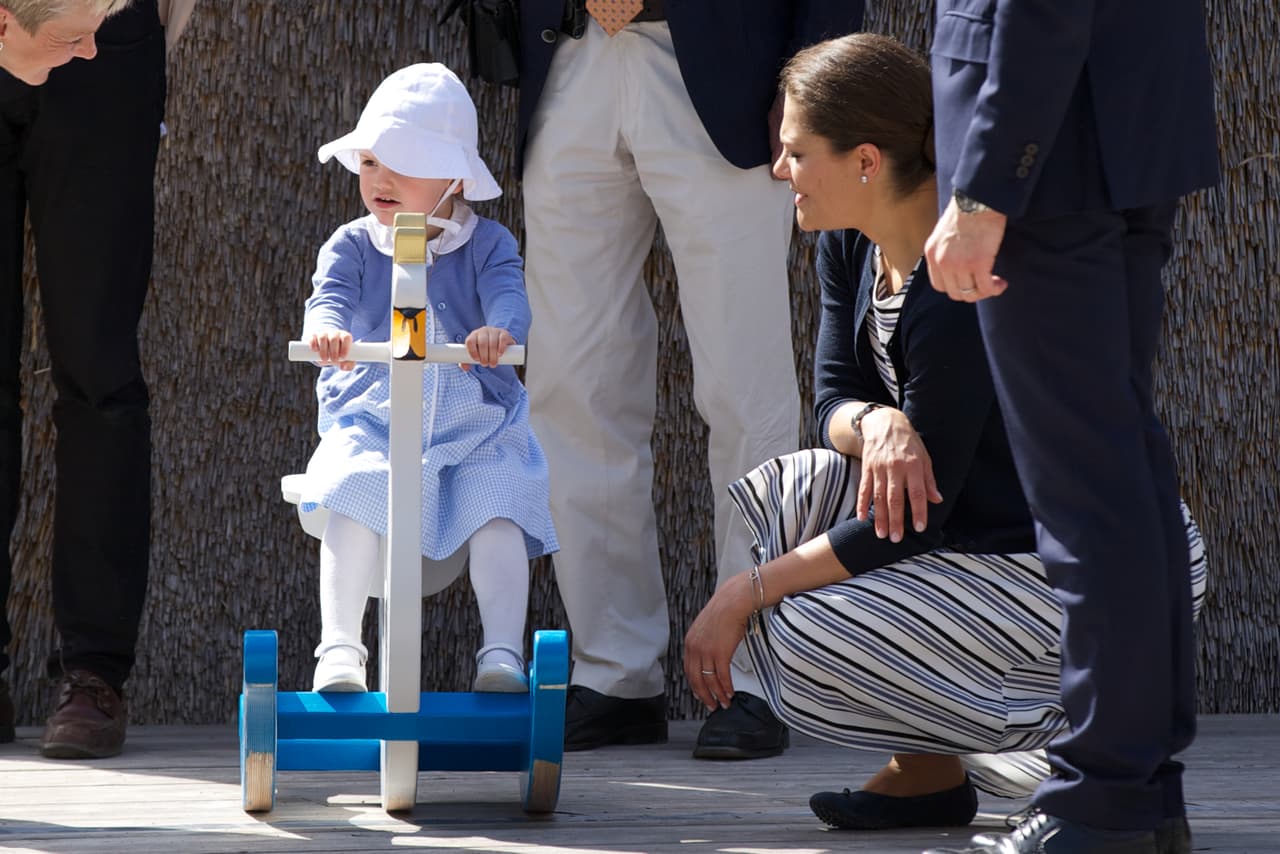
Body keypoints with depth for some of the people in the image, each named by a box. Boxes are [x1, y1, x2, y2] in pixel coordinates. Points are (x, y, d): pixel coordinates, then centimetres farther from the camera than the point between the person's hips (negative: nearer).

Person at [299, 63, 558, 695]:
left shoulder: (486, 243, 4)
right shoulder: (351, 246, 6)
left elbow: (508, 293, -15)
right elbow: (330, 297, -12)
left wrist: (499, 330, -41)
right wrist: (327, 331, -39)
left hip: (477, 429, 0)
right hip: (370, 423, 0)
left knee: (498, 507, -26)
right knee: (353, 499, -29)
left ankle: (502, 651, -20)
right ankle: (340, 646, -26)